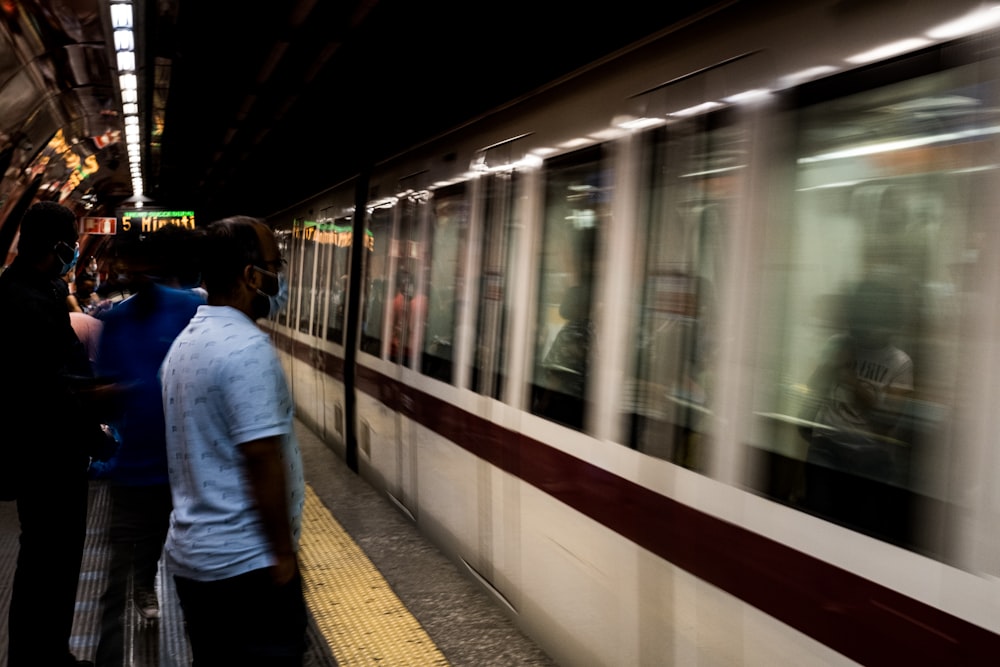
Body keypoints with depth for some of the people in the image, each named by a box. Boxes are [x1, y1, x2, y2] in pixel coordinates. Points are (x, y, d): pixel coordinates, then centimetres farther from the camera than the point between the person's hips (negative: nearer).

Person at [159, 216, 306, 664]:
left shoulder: (186, 342, 10)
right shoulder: (246, 345, -20)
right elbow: (261, 459, -23)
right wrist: (283, 552, -14)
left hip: (191, 554, 9)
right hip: (244, 562, -9)